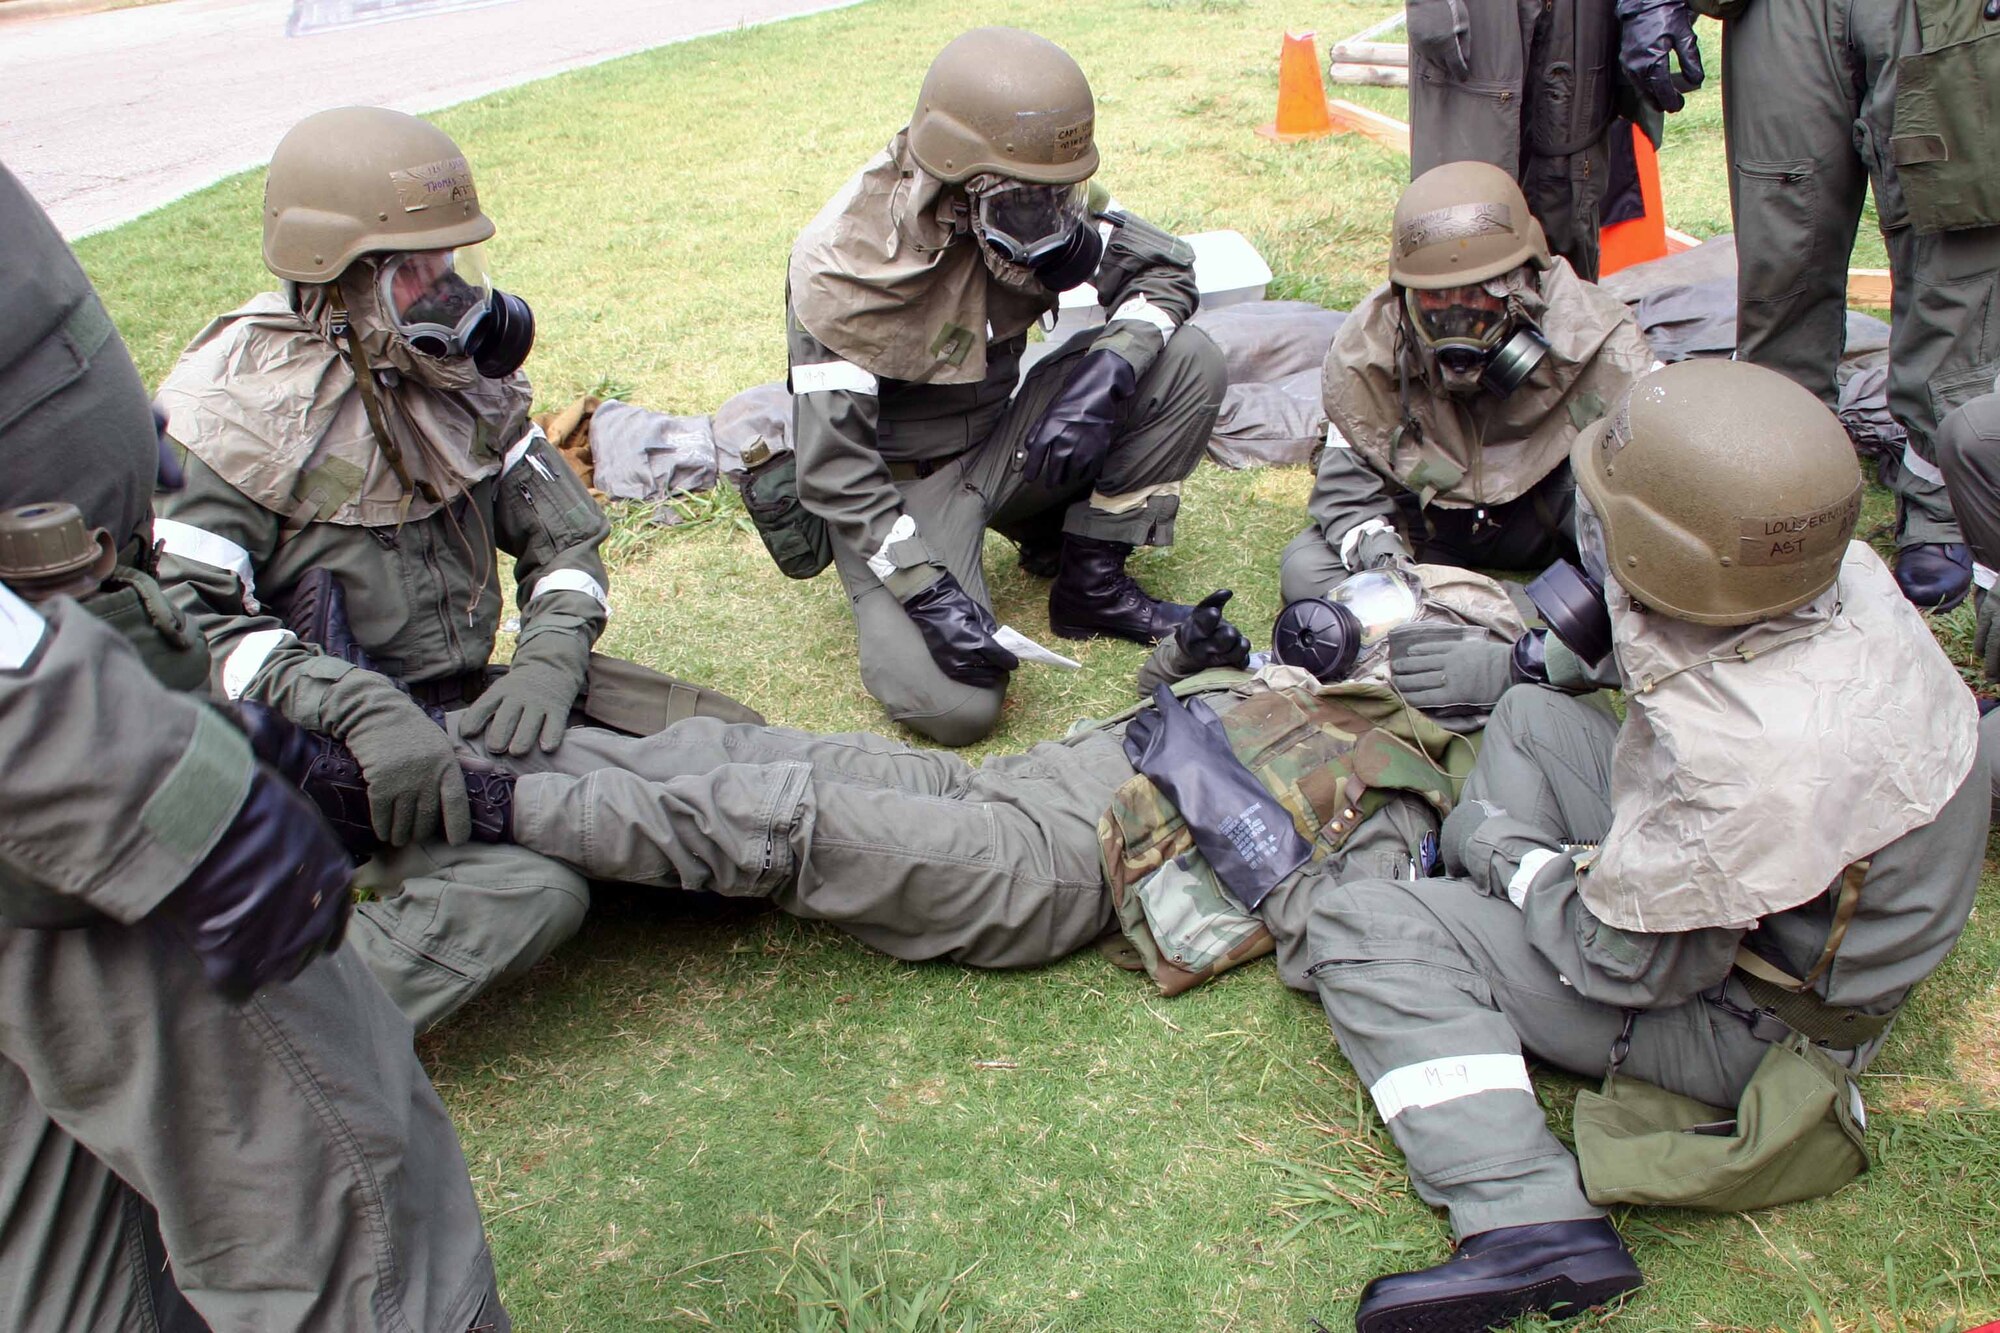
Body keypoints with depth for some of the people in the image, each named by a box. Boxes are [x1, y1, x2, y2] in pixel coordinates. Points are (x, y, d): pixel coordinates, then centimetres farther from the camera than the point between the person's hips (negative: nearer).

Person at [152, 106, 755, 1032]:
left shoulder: (457, 369, 6)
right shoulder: (241, 410, -13)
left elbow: (562, 534, 6)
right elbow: (186, 620, -20)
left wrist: (549, 658, -15)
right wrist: (361, 709, -34)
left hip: (471, 703, 6)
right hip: (332, 749, -6)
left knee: (727, 743, -8)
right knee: (530, 895, -32)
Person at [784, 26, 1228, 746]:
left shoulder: (1030, 199, -12)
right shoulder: (841, 265, -26)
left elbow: (1162, 268, -4)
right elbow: (832, 470, -24)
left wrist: (1106, 370, -25)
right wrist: (930, 593, -33)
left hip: (1002, 442, 5)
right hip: (904, 483, -5)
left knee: (1188, 359, -14)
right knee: (954, 707, -25)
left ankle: (1090, 581, -1)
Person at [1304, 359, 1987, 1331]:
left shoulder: (1741, 763, -41)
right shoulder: (1843, 574, -17)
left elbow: (1631, 961, -24)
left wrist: (1512, 857, -10)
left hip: (1743, 1022, -9)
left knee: (1361, 928, -13)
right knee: (1530, 717, 18)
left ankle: (1531, 1220, -18)